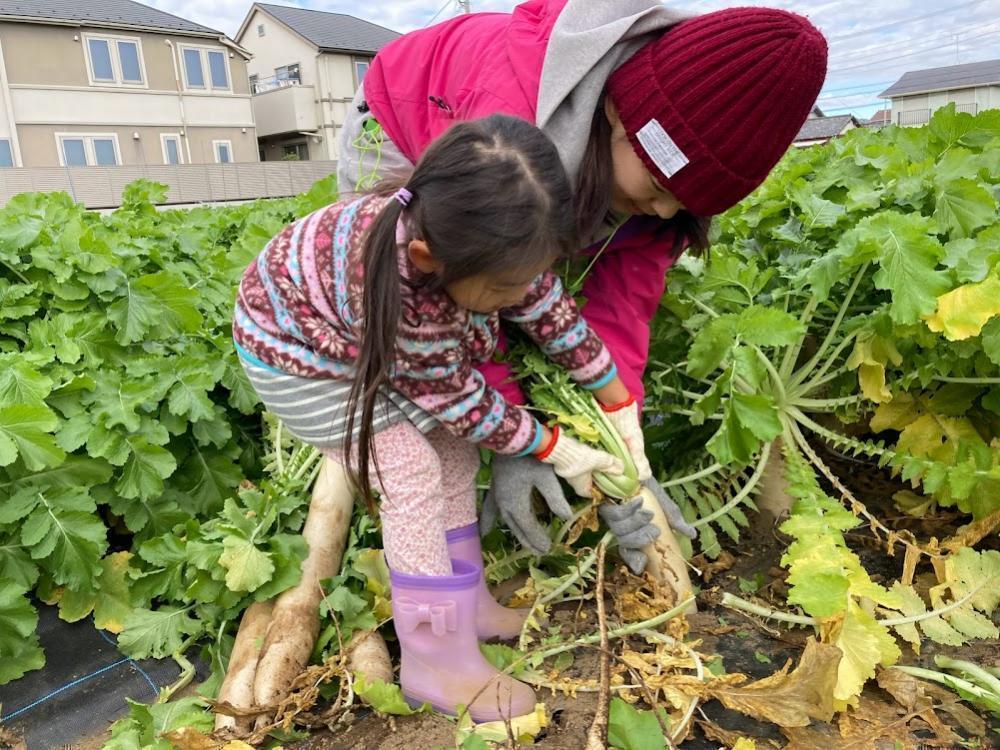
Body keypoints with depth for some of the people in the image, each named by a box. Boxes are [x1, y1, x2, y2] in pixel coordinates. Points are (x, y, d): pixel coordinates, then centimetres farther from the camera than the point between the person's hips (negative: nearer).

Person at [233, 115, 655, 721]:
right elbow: (461, 402, -27)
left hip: (371, 337, 7)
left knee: (453, 450, 6)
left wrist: (623, 412, -1)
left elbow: (556, 314, -8)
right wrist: (558, 451, -14)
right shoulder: (402, 305, -43)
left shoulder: (490, 246, -24)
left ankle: (465, 602, 24)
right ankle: (439, 664, 1)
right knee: (413, 474, -15)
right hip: (293, 349, -7)